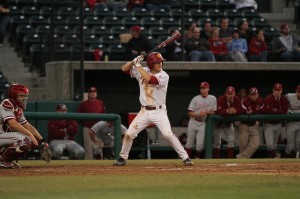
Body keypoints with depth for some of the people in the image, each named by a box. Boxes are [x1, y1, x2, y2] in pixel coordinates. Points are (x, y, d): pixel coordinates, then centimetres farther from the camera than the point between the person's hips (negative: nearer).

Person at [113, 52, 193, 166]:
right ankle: (123, 158, 21)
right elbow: (124, 69, 6)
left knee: (168, 134, -19)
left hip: (159, 111, -4)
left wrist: (138, 66, -22)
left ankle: (185, 158, -12)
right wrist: (134, 61, -13)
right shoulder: (142, 71, 3)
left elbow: (150, 79, -28)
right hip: (144, 111, 4)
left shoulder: (164, 76, -11)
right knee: (129, 134, 0)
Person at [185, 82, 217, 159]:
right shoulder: (195, 99, 1)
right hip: (193, 123, 1)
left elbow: (214, 112, 4)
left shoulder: (213, 99, 3)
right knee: (189, 143, 5)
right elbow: (190, 113, -2)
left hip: (203, 123, -1)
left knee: (200, 144, -7)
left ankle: (197, 158, 15)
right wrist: (198, 115, -21)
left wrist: (206, 112, -16)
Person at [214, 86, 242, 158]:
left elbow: (240, 110, -21)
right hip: (219, 122, -4)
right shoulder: (221, 99, -25)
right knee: (217, 142, 0)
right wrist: (227, 111, -55)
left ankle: (230, 158, 3)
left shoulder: (237, 100, -12)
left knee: (231, 140, -3)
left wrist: (235, 111, -44)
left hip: (229, 123, 4)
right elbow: (218, 111, -37)